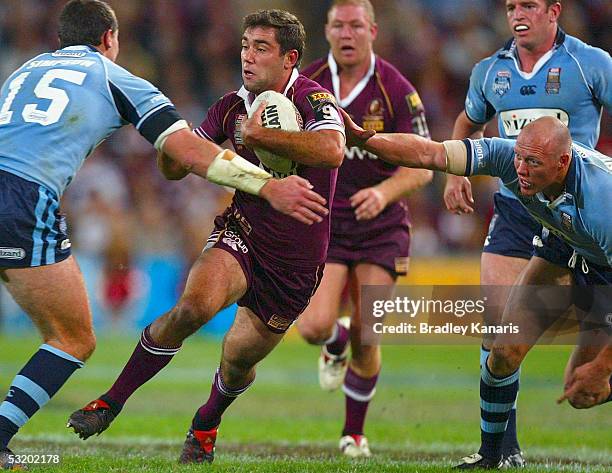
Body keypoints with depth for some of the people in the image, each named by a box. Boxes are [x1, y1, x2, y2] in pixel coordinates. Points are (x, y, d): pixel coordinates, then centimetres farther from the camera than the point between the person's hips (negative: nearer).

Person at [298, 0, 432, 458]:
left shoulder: (396, 90, -10)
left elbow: (421, 167, -9)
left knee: (365, 339, -2)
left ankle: (354, 433, 20)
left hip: (380, 226, -1)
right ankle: (336, 347, 22)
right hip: (322, 223, 1)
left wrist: (384, 191, -25)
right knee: (315, 326, -17)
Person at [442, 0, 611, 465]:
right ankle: (503, 447, 4)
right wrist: (455, 174, 11)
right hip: (514, 207, 3)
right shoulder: (490, 71, 9)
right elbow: (468, 124, 27)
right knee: (496, 322, -5)